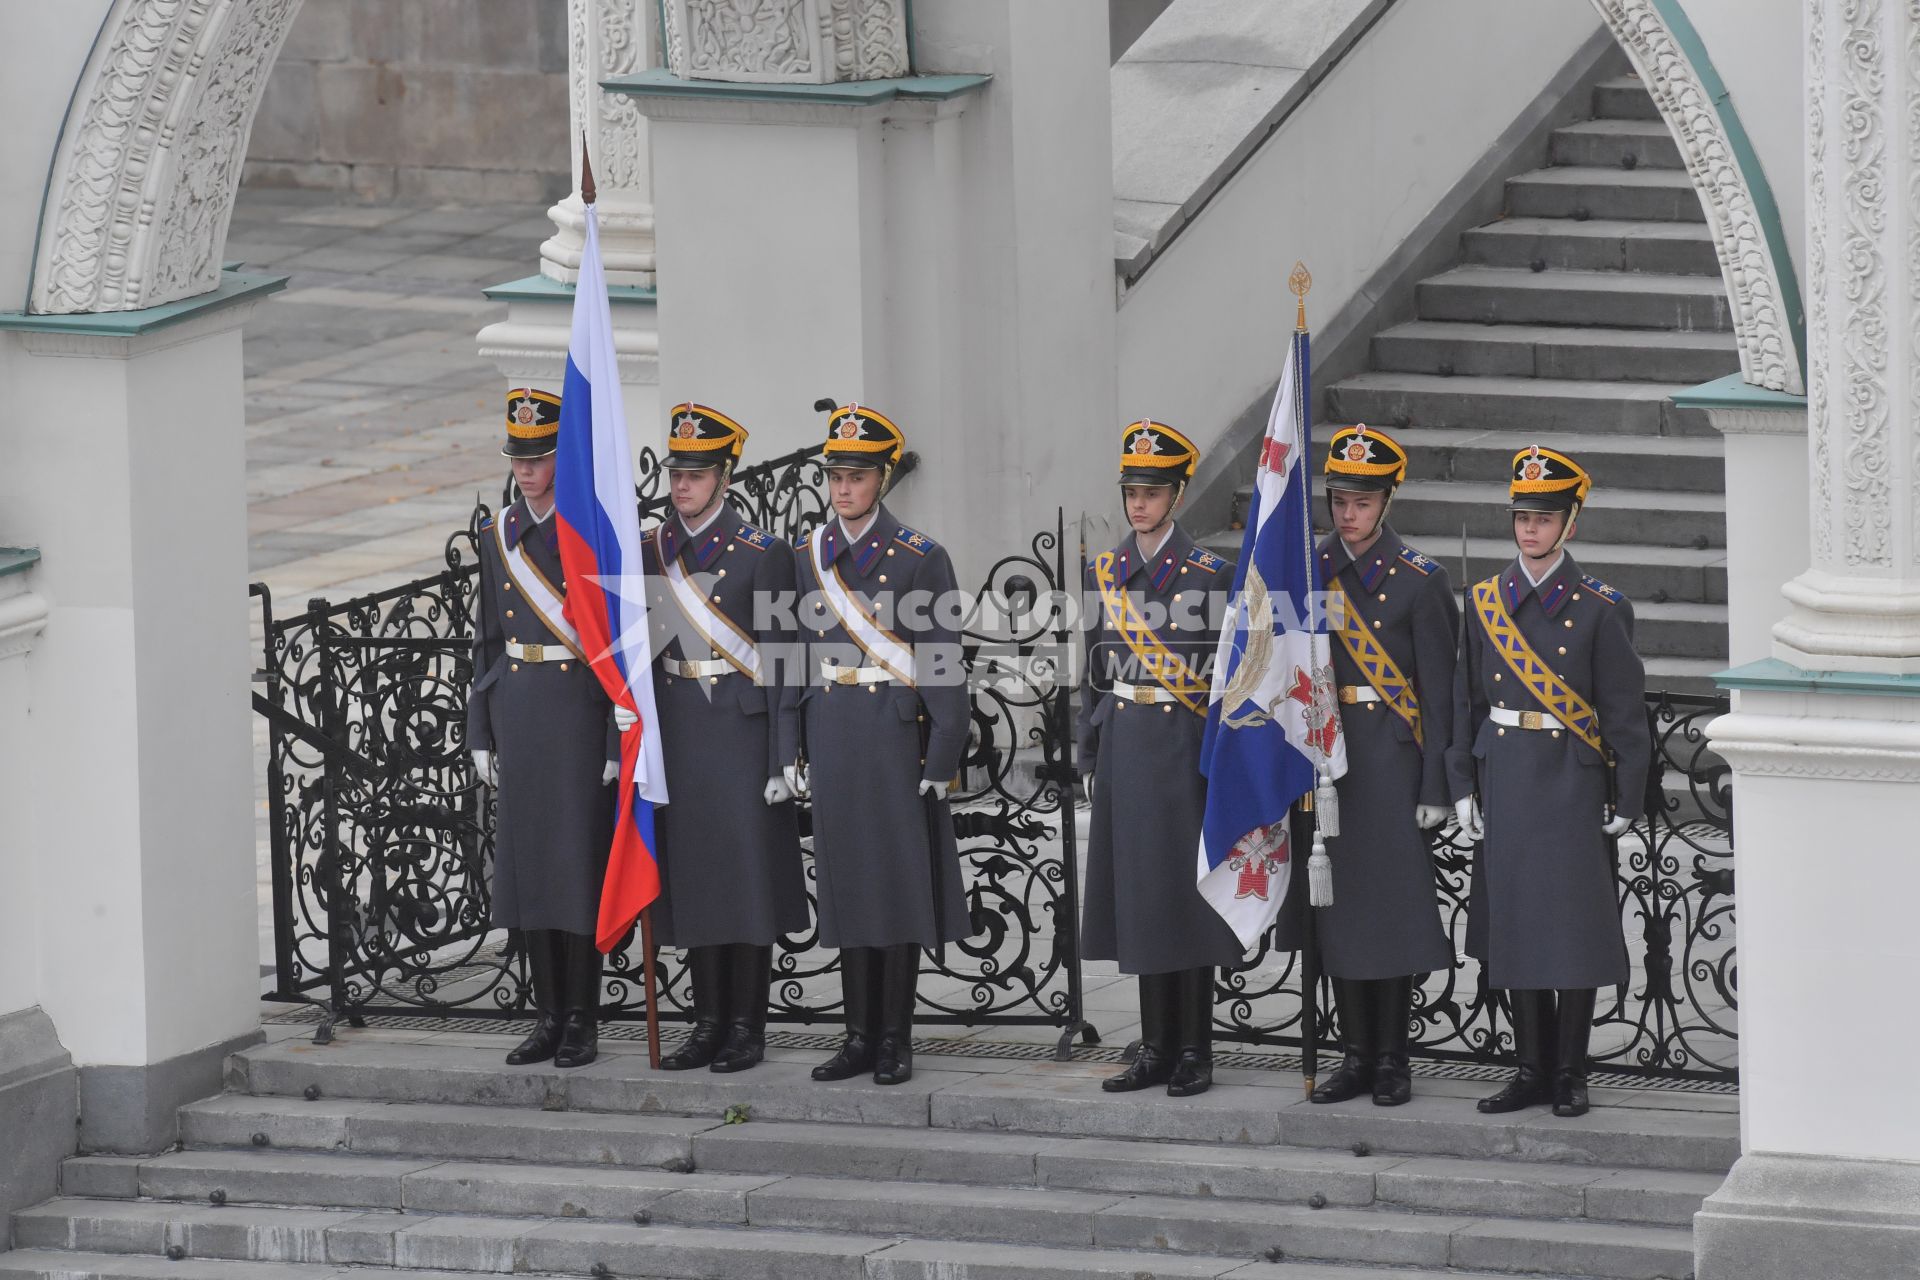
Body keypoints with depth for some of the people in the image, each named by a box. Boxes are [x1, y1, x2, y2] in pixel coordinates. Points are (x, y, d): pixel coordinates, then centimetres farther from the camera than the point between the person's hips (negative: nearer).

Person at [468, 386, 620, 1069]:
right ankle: (549, 1018, 14)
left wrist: (618, 742, -11)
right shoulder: (498, 534, 11)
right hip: (516, 709, 5)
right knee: (527, 860, 7)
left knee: (579, 859, -3)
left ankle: (582, 1022, 4)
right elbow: (487, 636, 15)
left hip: (579, 711, -5)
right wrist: (481, 732, 11)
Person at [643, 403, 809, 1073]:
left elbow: (778, 659, -6)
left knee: (748, 873, -2)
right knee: (691, 875, 7)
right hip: (677, 731, 5)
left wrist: (783, 759, -10)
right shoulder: (651, 552, 9)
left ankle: (747, 1028, 3)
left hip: (741, 727, -5)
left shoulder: (762, 553, -5)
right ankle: (709, 1023, 13)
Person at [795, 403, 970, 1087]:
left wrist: (942, 757, -11)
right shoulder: (809, 557, 9)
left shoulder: (920, 558, -4)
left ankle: (895, 1039, 4)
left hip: (896, 737, -4)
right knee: (847, 881, 6)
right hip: (832, 740, 4)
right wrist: (794, 748, 9)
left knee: (900, 880, -2)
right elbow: (798, 657, 13)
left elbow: (941, 663, -6)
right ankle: (860, 1035, 12)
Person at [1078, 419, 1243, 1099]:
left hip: (1184, 744, -5)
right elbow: (1094, 670, 13)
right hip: (1122, 744, 5)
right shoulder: (1104, 572, 9)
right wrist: (1089, 757, 11)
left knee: (1187, 888, -2)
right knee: (1137, 890, 6)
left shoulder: (1210, 575, -5)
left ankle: (1194, 1051, 3)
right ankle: (1155, 1046, 12)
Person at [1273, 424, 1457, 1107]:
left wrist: (1435, 788, -9)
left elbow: (1437, 690, -5)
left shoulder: (1419, 580, -5)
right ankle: (1357, 1055, 14)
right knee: (1335, 899, 7)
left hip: (1390, 759, -4)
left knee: (1391, 901, -3)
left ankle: (1392, 1059, 5)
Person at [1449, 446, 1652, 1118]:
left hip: (1573, 780, -4)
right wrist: (1464, 785, 5)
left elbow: (1624, 710, -3)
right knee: (1512, 923, 6)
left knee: (1574, 928, -1)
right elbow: (1467, 699, 10)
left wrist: (1625, 801, -6)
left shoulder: (1598, 609, -4)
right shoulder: (1485, 601, 6)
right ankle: (1532, 1069, 14)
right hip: (1505, 778, 4)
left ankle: (1571, 1074, 7)